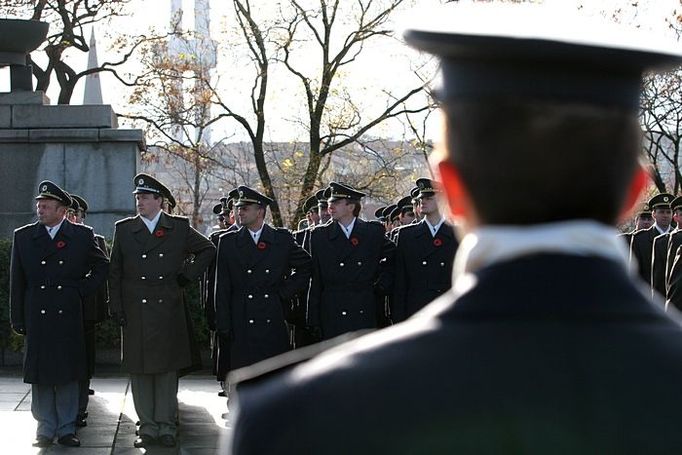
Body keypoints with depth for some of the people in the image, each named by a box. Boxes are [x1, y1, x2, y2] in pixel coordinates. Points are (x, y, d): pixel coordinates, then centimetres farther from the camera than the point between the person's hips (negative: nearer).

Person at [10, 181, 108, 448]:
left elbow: (101, 266, 15)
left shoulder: (82, 235, 2)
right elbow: (16, 282, 7)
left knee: (68, 374, 3)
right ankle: (45, 429, 13)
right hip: (36, 316, 1)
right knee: (40, 375, 4)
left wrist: (83, 291, 3)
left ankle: (67, 429, 12)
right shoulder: (23, 237, 5)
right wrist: (18, 319, 2)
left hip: (69, 316, -1)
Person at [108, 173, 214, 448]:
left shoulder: (179, 228, 4)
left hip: (168, 311, -1)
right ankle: (147, 428, 10)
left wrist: (188, 275, 5)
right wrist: (116, 309, 1)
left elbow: (207, 250, 16)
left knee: (167, 369, 3)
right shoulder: (124, 229, 6)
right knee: (139, 370, 3)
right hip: (135, 312, 1)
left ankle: (166, 427, 10)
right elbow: (114, 273, 7)